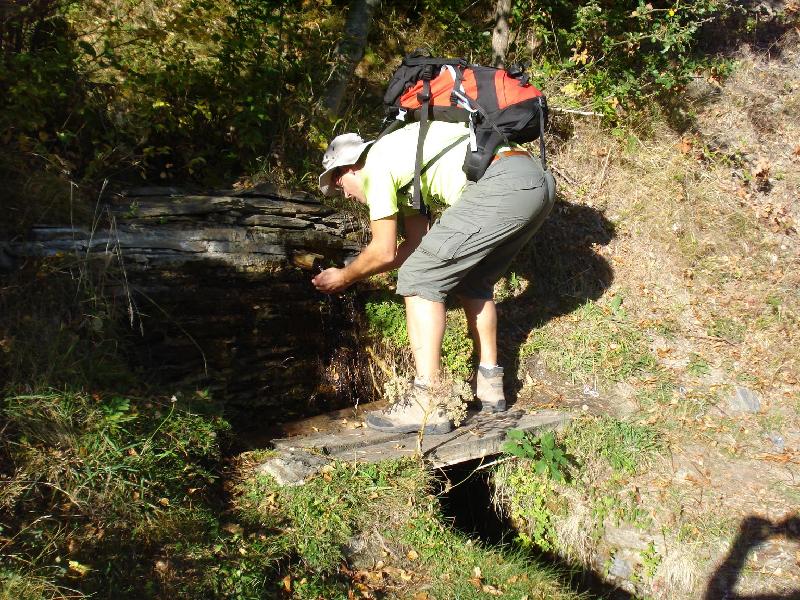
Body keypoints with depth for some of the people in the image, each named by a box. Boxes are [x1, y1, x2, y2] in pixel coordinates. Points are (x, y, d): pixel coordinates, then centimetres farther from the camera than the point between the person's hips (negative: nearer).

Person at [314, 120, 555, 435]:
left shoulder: (375, 165, 4)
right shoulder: (402, 161, 31)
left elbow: (384, 252, 5)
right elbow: (417, 243, 31)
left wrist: (344, 277, 23)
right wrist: (358, 271, 36)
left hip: (502, 185, -10)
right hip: (539, 180, 10)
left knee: (419, 280, -4)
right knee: (473, 281, 24)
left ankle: (427, 404, -6)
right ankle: (489, 386, 27)